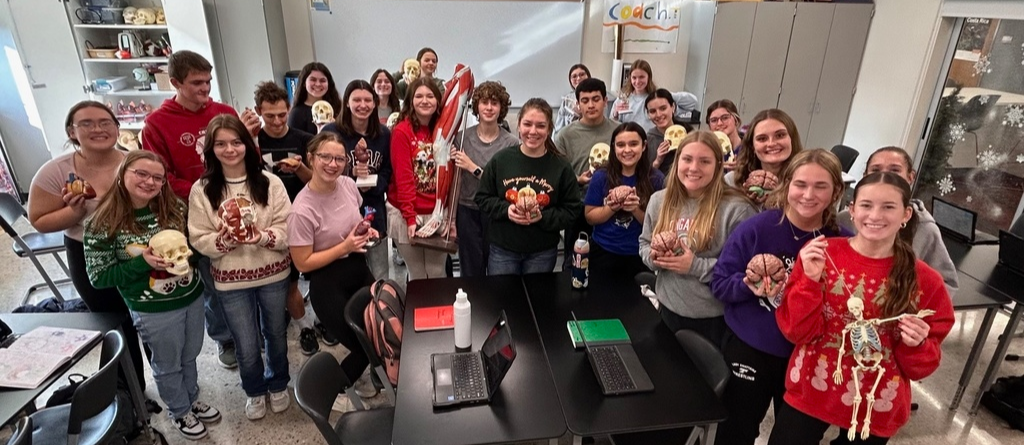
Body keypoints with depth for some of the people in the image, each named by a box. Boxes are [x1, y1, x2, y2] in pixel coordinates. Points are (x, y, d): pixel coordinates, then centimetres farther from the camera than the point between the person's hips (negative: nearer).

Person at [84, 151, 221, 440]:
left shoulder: (175, 208, -7)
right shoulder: (103, 225, -16)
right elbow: (98, 277, -12)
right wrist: (142, 263, -25)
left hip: (193, 298, 4)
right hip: (153, 311, -4)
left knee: (190, 358, 24)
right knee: (168, 366, 18)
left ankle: (192, 400, 49)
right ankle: (180, 412, 43)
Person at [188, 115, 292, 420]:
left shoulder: (270, 182, -9)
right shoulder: (202, 190, -7)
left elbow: (287, 229, -10)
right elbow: (199, 241, -6)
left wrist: (262, 237, -28)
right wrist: (224, 239, -25)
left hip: (273, 275, 1)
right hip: (231, 281, 0)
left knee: (276, 334, 21)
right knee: (247, 346, 12)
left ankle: (278, 384, 47)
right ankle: (255, 390, 42)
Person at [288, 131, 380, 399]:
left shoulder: (348, 184, -6)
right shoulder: (302, 210, -24)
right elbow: (303, 264, -18)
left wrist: (367, 232, -7)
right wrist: (345, 247, -22)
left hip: (359, 269, 7)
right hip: (328, 284, -6)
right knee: (365, 345, 5)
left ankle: (353, 374, 47)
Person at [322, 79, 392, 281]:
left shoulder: (384, 134, 6)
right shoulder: (331, 132, -7)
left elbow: (387, 173, 10)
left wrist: (372, 185, -11)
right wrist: (351, 174, -21)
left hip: (375, 213, 4)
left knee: (381, 280, 12)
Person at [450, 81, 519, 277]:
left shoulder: (511, 143, -7)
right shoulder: (462, 138, -1)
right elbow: (456, 181, 4)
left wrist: (473, 167, -15)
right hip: (468, 212, 2)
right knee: (470, 272, 10)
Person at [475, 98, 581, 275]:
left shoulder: (561, 166, -7)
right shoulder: (500, 159, -6)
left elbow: (572, 210, -4)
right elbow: (482, 198, 2)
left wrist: (543, 217, -20)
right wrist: (505, 209, -17)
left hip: (543, 252, 0)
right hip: (502, 250, 0)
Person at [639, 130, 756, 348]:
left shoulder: (736, 208, -17)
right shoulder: (659, 200, 0)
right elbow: (644, 243, 10)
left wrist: (697, 266, -24)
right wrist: (653, 257, -11)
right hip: (668, 309, 5)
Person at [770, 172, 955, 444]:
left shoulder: (925, 281, -7)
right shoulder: (819, 253, -11)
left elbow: (922, 365, 2)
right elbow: (796, 332, -12)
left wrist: (917, 344, -18)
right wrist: (811, 279, -23)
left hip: (876, 409, 2)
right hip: (808, 394, -1)